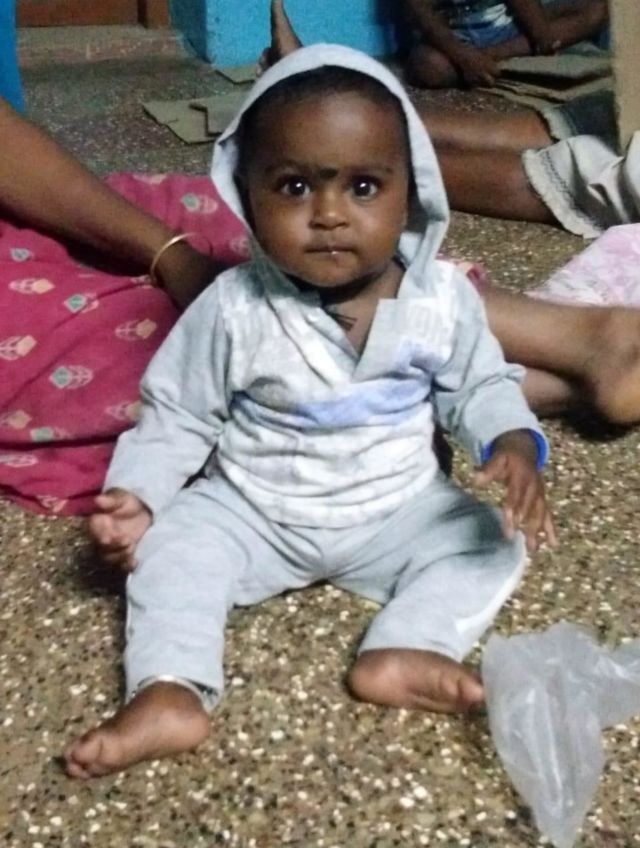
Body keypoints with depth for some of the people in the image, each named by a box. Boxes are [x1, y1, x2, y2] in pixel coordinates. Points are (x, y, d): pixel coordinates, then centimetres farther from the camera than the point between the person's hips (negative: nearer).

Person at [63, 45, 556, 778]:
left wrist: (514, 446, -21)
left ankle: (403, 653, -31)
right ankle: (169, 692, -30)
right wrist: (136, 494, -20)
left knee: (493, 542, -15)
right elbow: (178, 415, -6)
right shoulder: (233, 308, -18)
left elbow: (480, 385, 0)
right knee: (169, 546, -20)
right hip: (252, 512, -1)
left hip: (397, 513, 1)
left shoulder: (442, 298, -14)